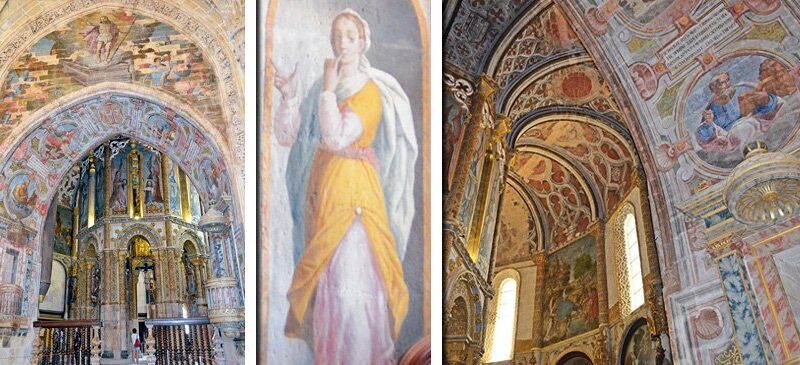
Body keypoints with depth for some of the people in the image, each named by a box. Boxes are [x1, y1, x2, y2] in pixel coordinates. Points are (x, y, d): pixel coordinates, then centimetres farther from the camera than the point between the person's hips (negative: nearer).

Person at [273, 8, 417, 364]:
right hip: (321, 186, 6)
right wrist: (289, 96, -8)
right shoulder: (322, 87, 8)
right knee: (323, 275, 13)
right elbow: (287, 136, 6)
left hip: (353, 189, -6)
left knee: (353, 275, -6)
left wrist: (329, 90, -16)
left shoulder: (370, 92, -9)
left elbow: (337, 138, -22)